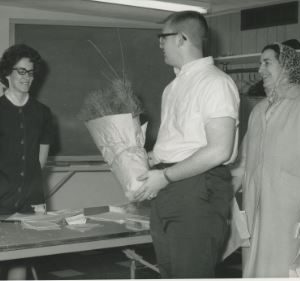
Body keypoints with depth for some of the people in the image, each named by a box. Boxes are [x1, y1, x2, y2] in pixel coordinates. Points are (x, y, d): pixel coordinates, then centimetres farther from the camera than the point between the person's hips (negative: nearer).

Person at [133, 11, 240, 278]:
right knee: (169, 270, 15)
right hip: (165, 188, 9)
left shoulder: (215, 82, -12)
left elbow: (219, 151, -19)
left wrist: (165, 176, -16)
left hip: (197, 189, -9)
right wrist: (150, 157, 7)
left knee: (192, 272, -3)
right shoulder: (175, 84, 15)